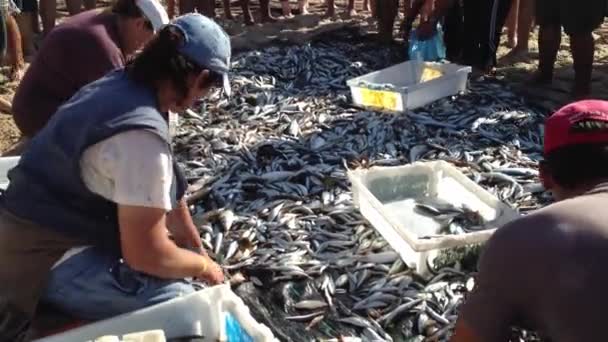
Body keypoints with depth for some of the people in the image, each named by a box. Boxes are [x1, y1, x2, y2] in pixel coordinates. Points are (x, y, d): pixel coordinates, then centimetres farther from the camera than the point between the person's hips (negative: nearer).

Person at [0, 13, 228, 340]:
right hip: (51, 262, -10)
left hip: (48, 233, 10)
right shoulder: (141, 134, -30)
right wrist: (204, 267, -7)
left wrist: (198, 251, 15)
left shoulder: (120, 85, 0)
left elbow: (166, 191, 9)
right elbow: (146, 254, -26)